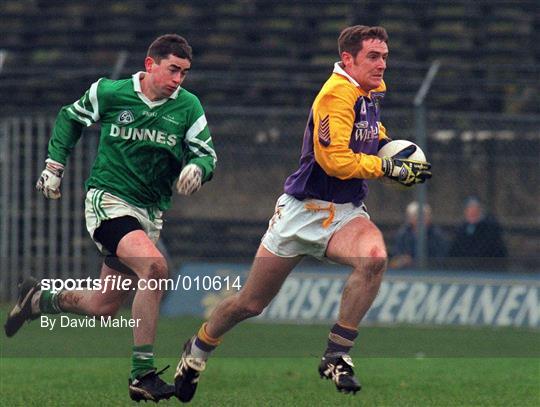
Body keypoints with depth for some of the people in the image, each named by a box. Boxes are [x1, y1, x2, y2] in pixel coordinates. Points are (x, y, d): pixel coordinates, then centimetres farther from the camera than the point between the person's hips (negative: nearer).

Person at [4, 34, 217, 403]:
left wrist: (197, 167, -24)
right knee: (155, 266, -32)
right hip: (109, 201, -5)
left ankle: (37, 299, 41)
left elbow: (207, 154, -1)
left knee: (103, 307, 9)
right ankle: (142, 375, -29)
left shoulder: (188, 107, -1)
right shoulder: (109, 93, -5)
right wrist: (54, 165, 8)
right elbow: (70, 117, 13)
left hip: (150, 213, 5)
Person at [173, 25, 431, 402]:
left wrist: (384, 142, 13)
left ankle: (337, 356, -22)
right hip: (304, 211, -5)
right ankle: (198, 350, 36)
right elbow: (335, 160, -25)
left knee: (374, 257, -30)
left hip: (346, 213, 6)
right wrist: (388, 167, -21)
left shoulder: (373, 89, 7)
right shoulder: (337, 94, -18)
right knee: (250, 304, 6)